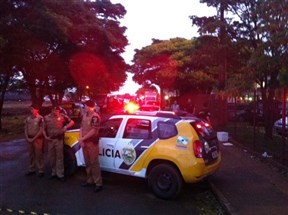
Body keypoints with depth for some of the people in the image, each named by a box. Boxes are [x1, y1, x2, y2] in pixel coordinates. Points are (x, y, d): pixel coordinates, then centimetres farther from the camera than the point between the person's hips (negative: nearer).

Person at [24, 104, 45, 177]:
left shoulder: (40, 118, -9)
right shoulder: (28, 118, 8)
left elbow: (41, 130, -12)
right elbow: (26, 128, 11)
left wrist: (34, 138, -13)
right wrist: (27, 138, -2)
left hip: (38, 138, -5)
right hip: (29, 139, 5)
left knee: (39, 155, -1)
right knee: (31, 155, 12)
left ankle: (40, 170, 6)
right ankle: (31, 169, 24)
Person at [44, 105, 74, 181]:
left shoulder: (62, 116, 0)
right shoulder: (46, 118, 7)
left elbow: (72, 122, 5)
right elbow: (44, 129, 13)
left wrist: (66, 127, -9)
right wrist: (45, 136, 0)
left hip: (59, 139, -3)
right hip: (50, 140, 3)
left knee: (59, 157, -1)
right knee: (51, 157, 11)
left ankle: (60, 174, 5)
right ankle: (53, 172, 26)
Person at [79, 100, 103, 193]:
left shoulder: (95, 117, -14)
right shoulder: (84, 115, 11)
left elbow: (93, 131, -19)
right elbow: (81, 127, 12)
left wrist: (82, 138, -14)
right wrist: (81, 139, -1)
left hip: (92, 142, -8)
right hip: (84, 142, 8)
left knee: (94, 163, -6)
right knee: (87, 162, 15)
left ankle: (98, 183, 0)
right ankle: (90, 180, 27)